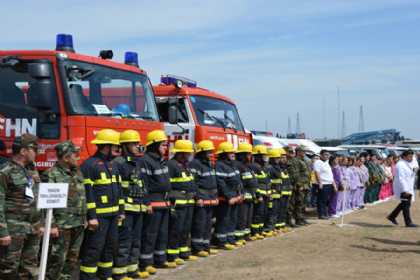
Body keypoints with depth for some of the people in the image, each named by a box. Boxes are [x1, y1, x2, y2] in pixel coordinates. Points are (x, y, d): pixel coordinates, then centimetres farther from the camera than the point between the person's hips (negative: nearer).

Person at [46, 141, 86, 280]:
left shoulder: (77, 172, 12)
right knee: (58, 259, -3)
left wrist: (84, 218, 16)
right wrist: (51, 225, -18)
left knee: (73, 258, 14)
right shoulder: (52, 174, -12)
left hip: (78, 224, 7)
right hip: (62, 225, -7)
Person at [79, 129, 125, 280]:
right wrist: (91, 216, -20)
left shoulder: (112, 164, 14)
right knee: (93, 249, -5)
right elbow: (87, 192, -17)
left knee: (111, 247, 15)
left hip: (112, 215, 9)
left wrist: (121, 211, 15)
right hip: (98, 215, -9)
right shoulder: (89, 165, -13)